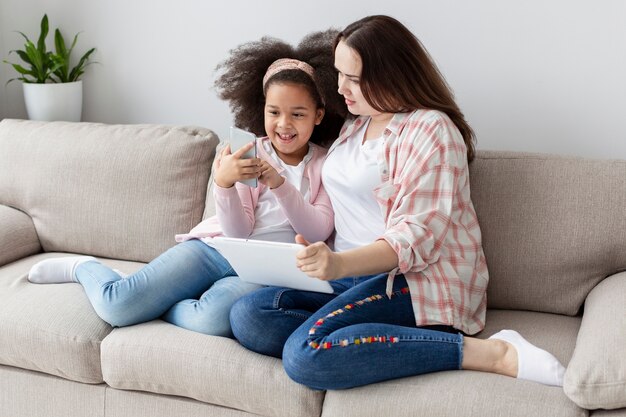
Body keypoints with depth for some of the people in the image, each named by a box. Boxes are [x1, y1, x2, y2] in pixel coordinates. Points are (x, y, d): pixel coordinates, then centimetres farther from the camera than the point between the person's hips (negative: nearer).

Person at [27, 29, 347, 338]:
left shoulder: (326, 164, 4)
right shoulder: (250, 154, 5)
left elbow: (318, 231, -8)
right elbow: (239, 231, -4)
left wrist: (279, 184, -20)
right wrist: (223, 183, -24)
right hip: (214, 248, 1)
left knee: (213, 319, -38)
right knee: (114, 305, -16)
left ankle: (154, 301, -6)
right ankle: (84, 268, 19)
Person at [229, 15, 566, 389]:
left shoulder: (431, 129, -8)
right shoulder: (353, 126, 18)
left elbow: (416, 235, -18)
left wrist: (340, 263, -33)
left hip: (418, 280, -7)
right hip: (350, 274, 7)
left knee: (305, 355, -32)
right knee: (248, 316, -16)